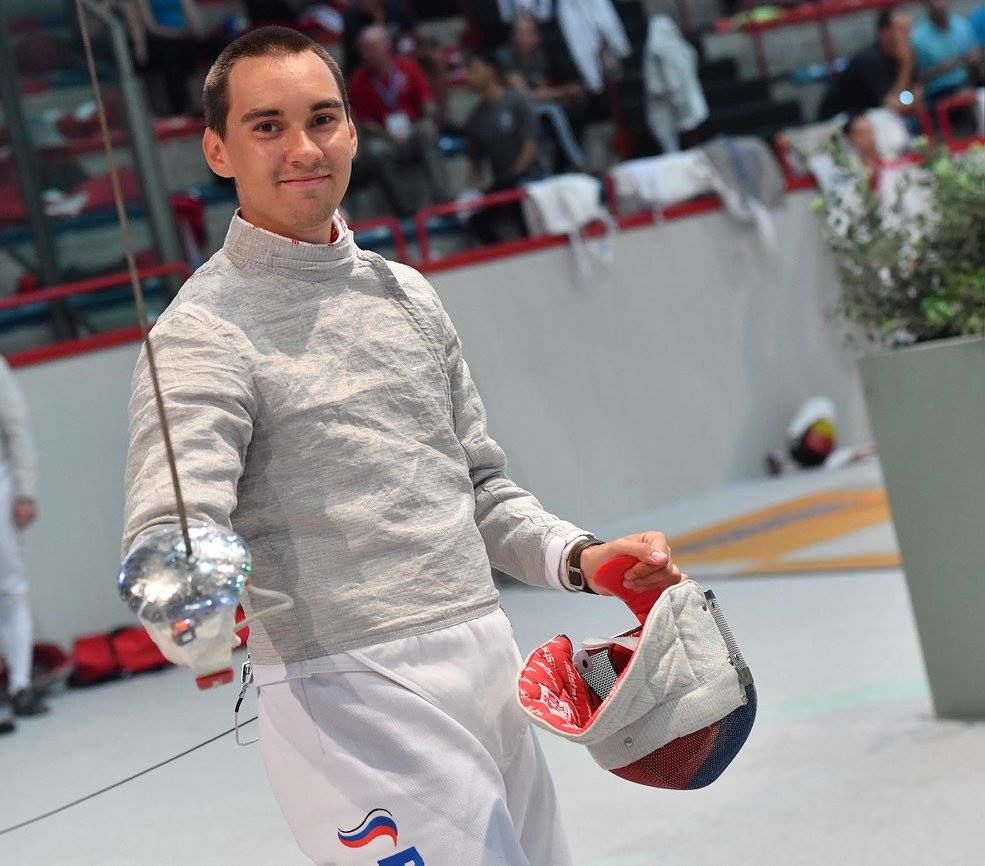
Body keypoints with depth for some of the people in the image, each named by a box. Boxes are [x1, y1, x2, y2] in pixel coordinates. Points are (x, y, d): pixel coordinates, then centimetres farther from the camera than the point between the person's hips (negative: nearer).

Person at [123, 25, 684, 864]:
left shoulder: (406, 292, 12)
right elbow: (168, 531, -25)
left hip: (488, 668, 7)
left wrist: (579, 556, 1)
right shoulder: (205, 331, -11)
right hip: (355, 698, -7)